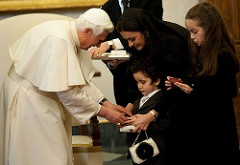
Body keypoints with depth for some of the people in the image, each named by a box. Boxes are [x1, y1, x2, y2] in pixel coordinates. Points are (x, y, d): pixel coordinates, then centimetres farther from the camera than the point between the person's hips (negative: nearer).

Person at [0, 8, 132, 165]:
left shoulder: (71, 35, 1)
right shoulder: (58, 41, -29)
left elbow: (81, 80, 10)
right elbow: (67, 92, -27)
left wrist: (106, 103, 2)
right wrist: (104, 112, -19)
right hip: (28, 98, -10)